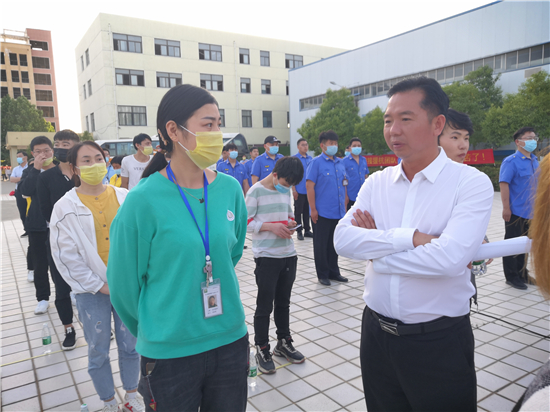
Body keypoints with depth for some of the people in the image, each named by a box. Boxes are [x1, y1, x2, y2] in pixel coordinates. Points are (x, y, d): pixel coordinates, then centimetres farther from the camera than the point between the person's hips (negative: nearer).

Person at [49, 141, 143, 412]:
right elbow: (65, 255, -8)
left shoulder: (125, 198, 0)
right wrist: (98, 285, -9)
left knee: (130, 345, 14)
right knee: (98, 351, 12)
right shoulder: (66, 207, -6)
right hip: (91, 291, -2)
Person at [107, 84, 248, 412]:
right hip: (169, 355, -3)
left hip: (232, 341, 4)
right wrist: (155, 331, 8)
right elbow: (124, 285, -5)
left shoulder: (230, 189, -4)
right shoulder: (144, 200, -16)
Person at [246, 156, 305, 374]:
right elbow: (246, 222, -13)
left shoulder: (286, 190, 10)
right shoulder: (256, 191, -11)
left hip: (288, 254, 6)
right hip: (266, 256, -6)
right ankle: (261, 349, 19)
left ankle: (284, 343, 34)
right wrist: (271, 227, -22)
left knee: (283, 302, 18)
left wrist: (290, 222, -2)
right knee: (265, 305, 4)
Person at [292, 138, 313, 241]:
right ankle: (299, 231, 12)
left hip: (309, 190, 5)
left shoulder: (310, 159, 9)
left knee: (307, 211, 12)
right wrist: (294, 190, -12)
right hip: (299, 191, -5)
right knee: (298, 212, 4)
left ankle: (307, 230, 22)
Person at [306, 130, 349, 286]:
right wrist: (313, 209, -15)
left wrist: (344, 207, 13)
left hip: (338, 212, 6)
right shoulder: (316, 162, -8)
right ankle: (323, 275, 19)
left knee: (334, 243, 16)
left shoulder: (340, 163, 10)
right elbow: (309, 186, -12)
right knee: (321, 244, 6)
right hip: (322, 213, -6)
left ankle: (334, 272, 30)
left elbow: (344, 185, 16)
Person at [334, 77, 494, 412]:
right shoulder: (376, 183, 1)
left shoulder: (472, 183, -12)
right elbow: (342, 239, -13)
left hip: (439, 341, -4)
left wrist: (374, 250, -16)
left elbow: (450, 257, -26)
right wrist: (410, 238, -22)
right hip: (377, 332, 5)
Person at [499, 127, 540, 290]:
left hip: (530, 212, 8)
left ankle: (522, 273, 32)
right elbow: (504, 184, -18)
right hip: (515, 212, -7)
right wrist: (506, 208, -23)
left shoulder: (535, 161, 12)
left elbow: (538, 184, 20)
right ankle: (511, 277, 14)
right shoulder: (511, 161, -12)